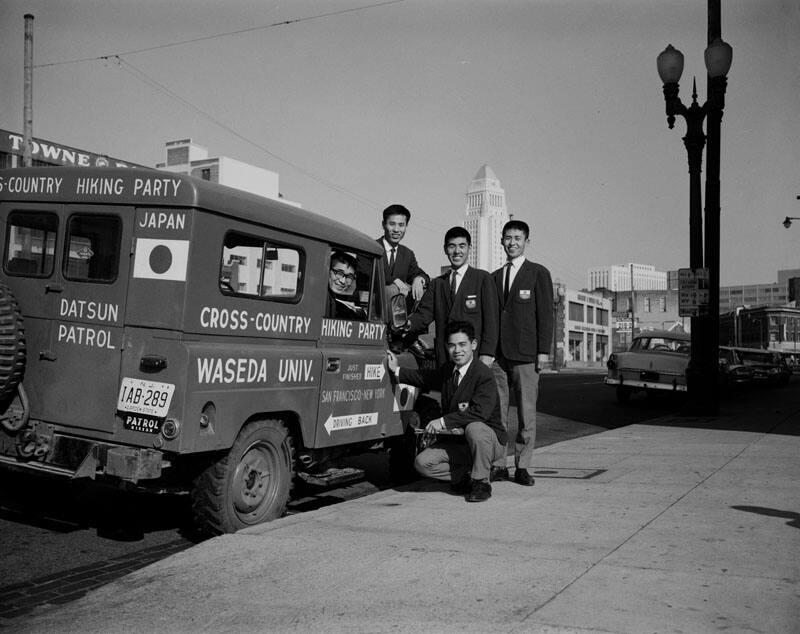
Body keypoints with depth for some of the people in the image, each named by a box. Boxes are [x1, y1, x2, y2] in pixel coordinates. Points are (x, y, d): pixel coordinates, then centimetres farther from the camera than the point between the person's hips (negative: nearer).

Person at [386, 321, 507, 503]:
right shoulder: (448, 370, 3)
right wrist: (397, 371, 17)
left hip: (491, 440, -6)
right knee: (422, 463, -11)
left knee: (474, 428, -40)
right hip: (456, 441, 6)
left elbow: (480, 412, -33)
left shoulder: (484, 375, -21)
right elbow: (426, 378, 24)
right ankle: (468, 475, 7)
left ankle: (481, 483, -17)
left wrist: (443, 422, -32)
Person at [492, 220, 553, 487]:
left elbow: (546, 314, -1)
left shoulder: (538, 273, 5)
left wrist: (543, 351, -8)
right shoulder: (494, 277, 17)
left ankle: (522, 467, 7)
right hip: (497, 354, 4)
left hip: (525, 354, -4)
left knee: (526, 413, -1)